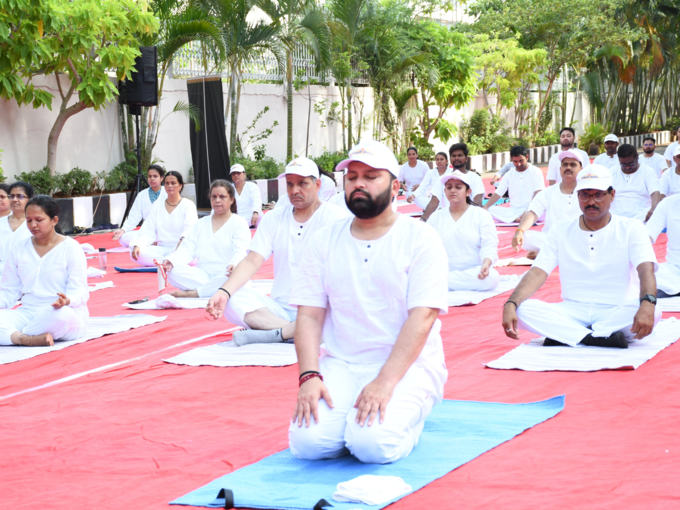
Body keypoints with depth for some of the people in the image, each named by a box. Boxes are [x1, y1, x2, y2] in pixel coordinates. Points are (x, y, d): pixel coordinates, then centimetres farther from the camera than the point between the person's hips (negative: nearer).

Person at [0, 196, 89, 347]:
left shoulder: (70, 247, 0)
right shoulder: (19, 248, 13)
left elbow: (79, 291, -6)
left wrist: (67, 300, -30)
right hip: (27, 313, 4)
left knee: (60, 315, -41)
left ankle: (13, 336, -23)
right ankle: (29, 339, -40)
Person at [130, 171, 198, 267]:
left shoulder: (188, 205, 2)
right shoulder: (157, 207, 15)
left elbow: (190, 229, -15)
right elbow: (148, 231, 6)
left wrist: (182, 241, -38)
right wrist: (137, 246, -15)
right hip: (161, 249, 4)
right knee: (134, 252, -25)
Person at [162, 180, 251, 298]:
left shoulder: (239, 223, 4)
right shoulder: (200, 224, 19)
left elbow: (240, 251, -12)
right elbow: (187, 250, 7)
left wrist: (233, 264, -37)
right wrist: (172, 261, -17)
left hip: (225, 274, -4)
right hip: (202, 276, 4)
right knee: (173, 272, -23)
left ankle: (191, 293, -30)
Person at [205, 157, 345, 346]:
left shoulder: (333, 217, -2)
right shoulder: (273, 218, 12)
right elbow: (252, 261, 0)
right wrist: (224, 292, -18)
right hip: (280, 308, 4)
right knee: (232, 300, -22)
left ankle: (270, 334, -28)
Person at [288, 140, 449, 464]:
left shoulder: (420, 238, -2)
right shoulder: (325, 241, 10)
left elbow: (421, 317, -13)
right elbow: (309, 316, 4)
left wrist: (385, 381, -24)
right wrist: (309, 375, -14)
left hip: (406, 365, -3)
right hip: (340, 365, 3)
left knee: (374, 445, -28)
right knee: (307, 442, -23)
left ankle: (405, 419, 5)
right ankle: (354, 419, 8)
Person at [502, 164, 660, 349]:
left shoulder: (631, 228, 2)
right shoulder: (561, 231, 8)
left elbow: (646, 270, -15)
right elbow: (537, 273, -2)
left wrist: (647, 304, -38)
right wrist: (510, 305, -22)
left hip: (616, 312, -2)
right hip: (572, 311, 2)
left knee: (652, 312, -35)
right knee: (523, 309, -25)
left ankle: (567, 336, -28)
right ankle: (605, 337, -30)